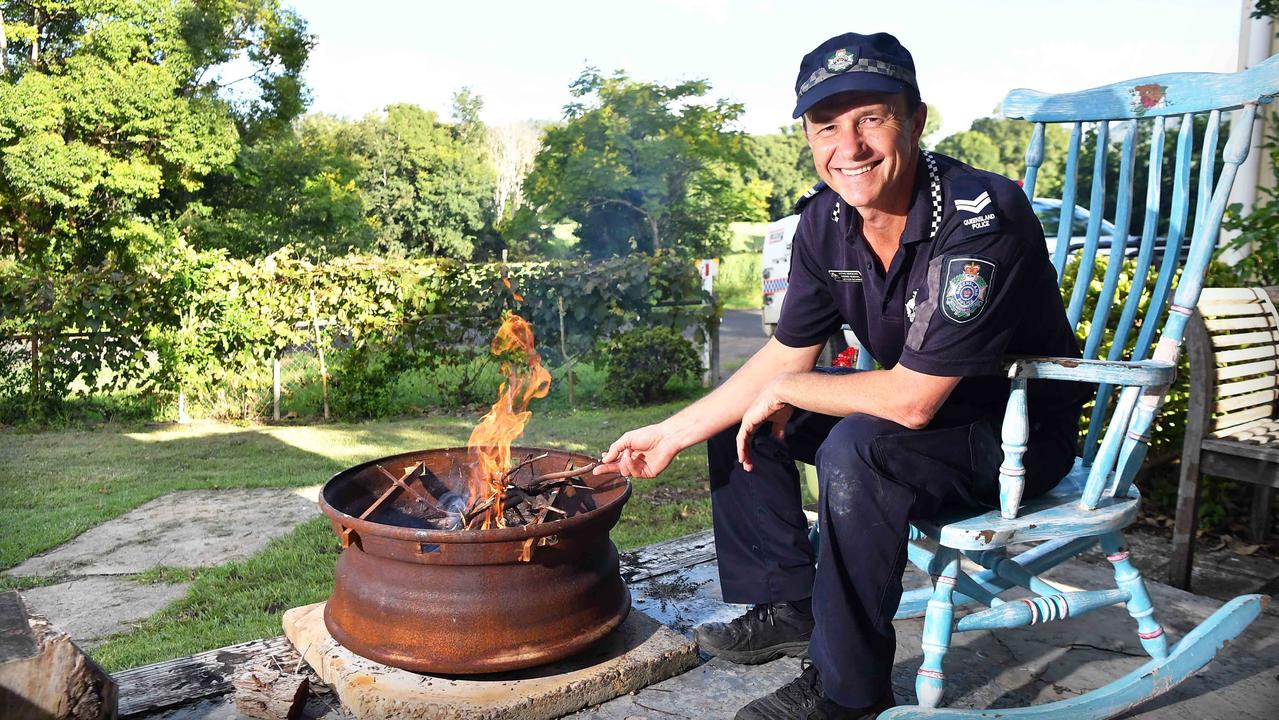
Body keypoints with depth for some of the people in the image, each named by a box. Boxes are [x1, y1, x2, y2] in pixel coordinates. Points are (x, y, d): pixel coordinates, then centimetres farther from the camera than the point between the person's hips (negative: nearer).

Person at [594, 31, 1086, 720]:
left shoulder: (981, 218, -30)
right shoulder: (826, 219, -7)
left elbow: (912, 400, -33)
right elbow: (785, 356, 1)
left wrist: (784, 392, -19)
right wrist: (673, 432, -3)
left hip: (1019, 430, -7)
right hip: (920, 406, 8)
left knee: (858, 448, -35)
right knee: (735, 413, 4)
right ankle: (786, 604, 15)